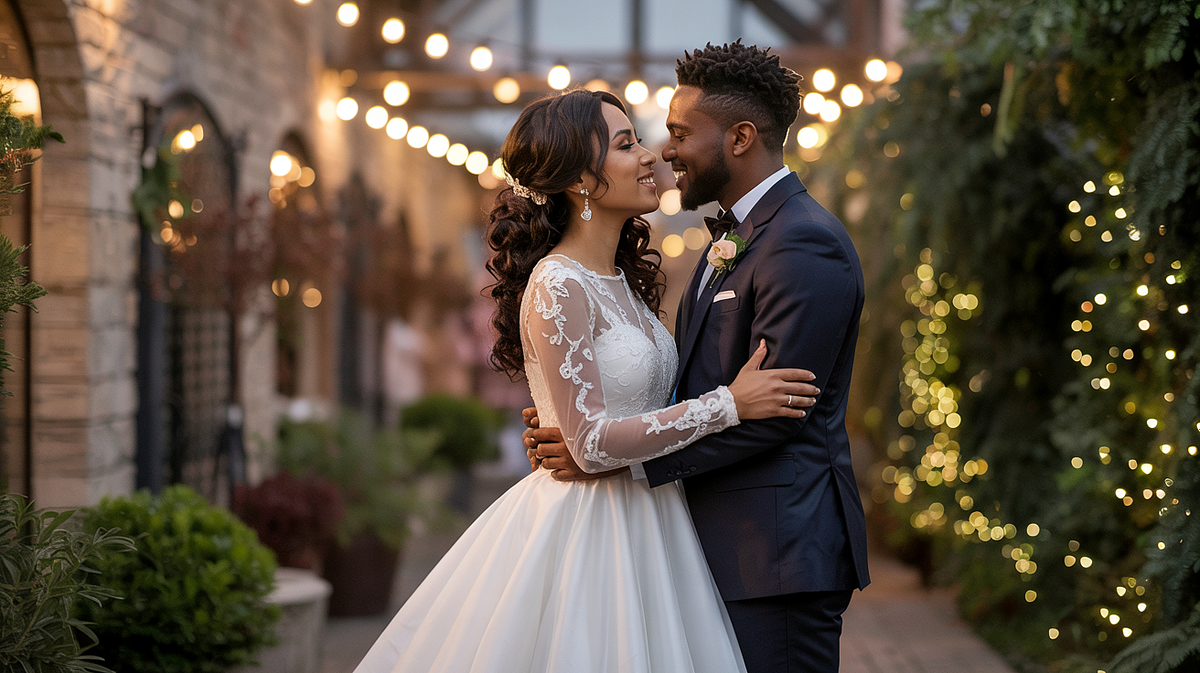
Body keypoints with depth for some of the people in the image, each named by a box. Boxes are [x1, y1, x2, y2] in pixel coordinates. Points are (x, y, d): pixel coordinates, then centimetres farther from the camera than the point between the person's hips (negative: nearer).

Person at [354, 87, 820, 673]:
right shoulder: (557, 287, -16)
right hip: (587, 533, -9)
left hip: (641, 531, 9)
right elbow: (593, 443, -22)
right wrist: (728, 404, -19)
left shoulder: (621, 281, 11)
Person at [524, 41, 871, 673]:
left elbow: (769, 412, -20)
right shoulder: (735, 237, 18)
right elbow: (688, 382, 15)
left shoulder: (805, 246, -15)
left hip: (781, 553, -10)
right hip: (729, 547, 10)